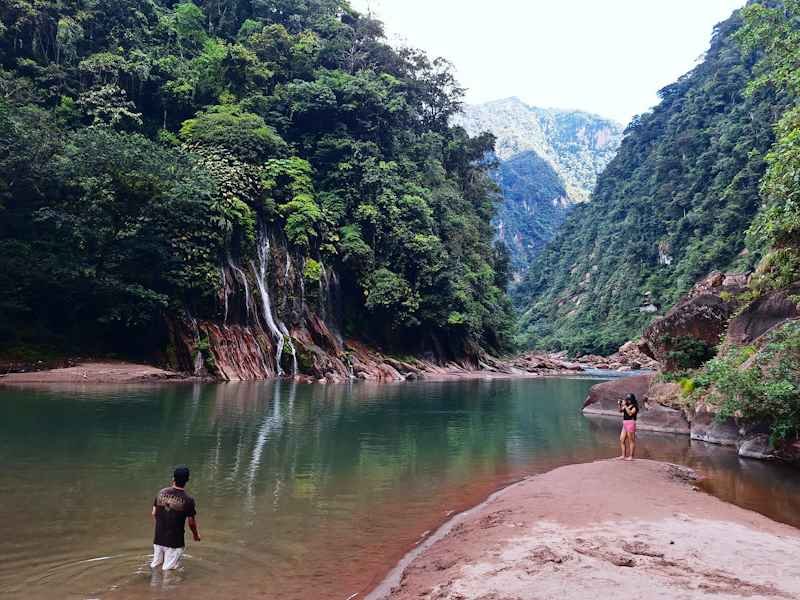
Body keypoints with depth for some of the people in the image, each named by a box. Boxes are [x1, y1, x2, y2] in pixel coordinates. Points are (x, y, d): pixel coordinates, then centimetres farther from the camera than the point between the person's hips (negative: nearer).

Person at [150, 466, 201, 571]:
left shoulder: (161, 493, -4)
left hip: (158, 539, 4)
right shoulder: (188, 500, -16)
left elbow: (154, 514, 6)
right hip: (175, 542, -4)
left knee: (154, 566, 19)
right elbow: (192, 522, -7)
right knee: (168, 570, 6)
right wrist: (196, 535, 12)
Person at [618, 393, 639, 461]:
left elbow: (630, 413, -20)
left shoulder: (634, 406, -7)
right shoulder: (627, 405, 13)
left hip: (631, 424, -8)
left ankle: (631, 456, 3)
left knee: (631, 441, -2)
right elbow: (620, 411, 17)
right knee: (622, 440, 7)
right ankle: (623, 455, 13)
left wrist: (625, 406, -20)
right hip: (625, 424, 8)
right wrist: (619, 405, 1)